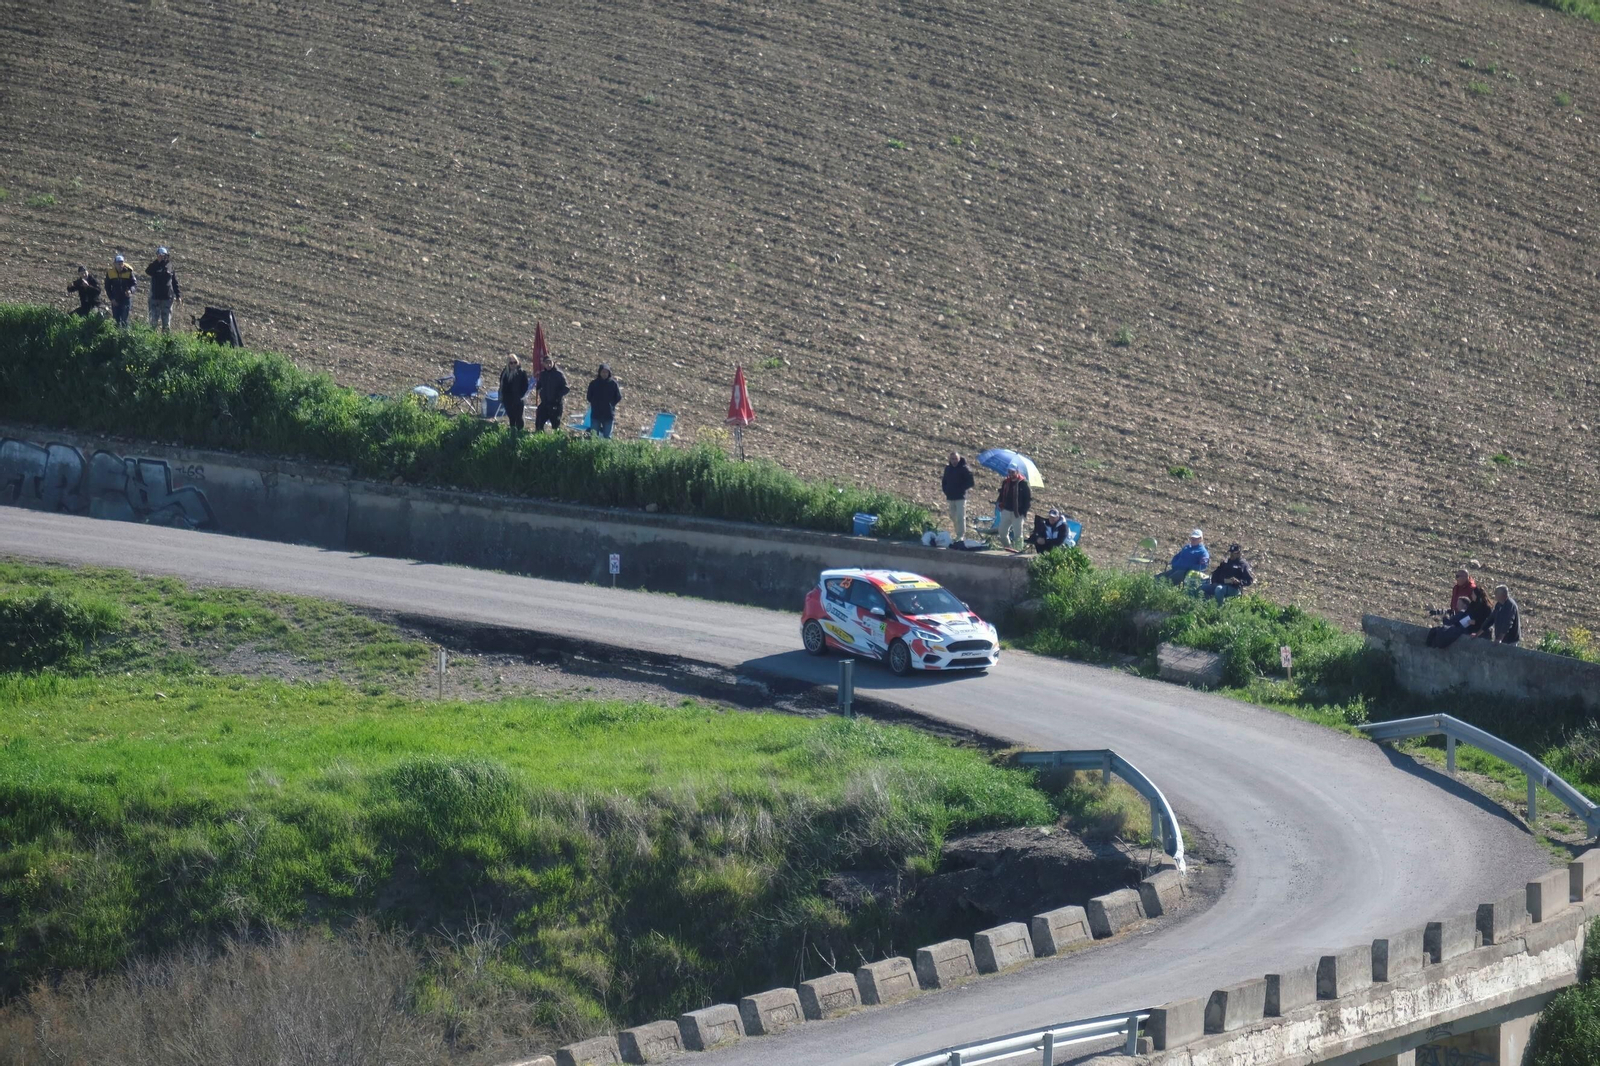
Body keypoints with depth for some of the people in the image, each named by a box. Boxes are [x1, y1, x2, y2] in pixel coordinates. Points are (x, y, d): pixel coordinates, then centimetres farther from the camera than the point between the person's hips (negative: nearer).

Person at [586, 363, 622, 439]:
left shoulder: (613, 383, -2)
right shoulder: (593, 384, 0)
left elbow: (618, 398, 2)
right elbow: (589, 398, 6)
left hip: (609, 415, -1)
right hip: (595, 415, 1)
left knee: (607, 436, 2)